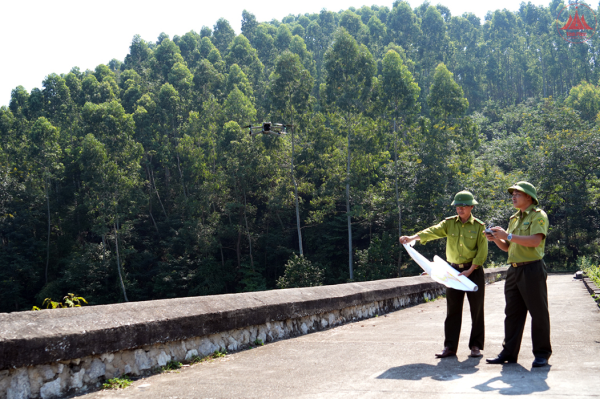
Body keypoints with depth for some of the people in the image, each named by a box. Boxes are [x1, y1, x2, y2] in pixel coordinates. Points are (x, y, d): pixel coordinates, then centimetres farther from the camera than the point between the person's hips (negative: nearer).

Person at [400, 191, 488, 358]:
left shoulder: (479, 226, -2)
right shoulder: (449, 223, 5)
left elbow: (482, 252, -5)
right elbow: (433, 231, -11)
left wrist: (470, 270, -14)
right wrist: (412, 237, -28)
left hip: (474, 271, -2)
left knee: (477, 310, 2)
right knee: (452, 310, 3)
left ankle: (476, 346, 13)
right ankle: (450, 347, 8)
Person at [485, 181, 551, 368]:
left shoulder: (538, 215, -3)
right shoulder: (514, 218, 20)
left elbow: (535, 240, -19)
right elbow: (507, 247, 23)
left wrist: (508, 235, -19)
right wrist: (496, 239, 3)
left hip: (532, 270, -8)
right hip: (514, 270, 8)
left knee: (538, 313, 0)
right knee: (513, 313, 8)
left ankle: (542, 354, 8)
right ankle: (509, 353, 12)